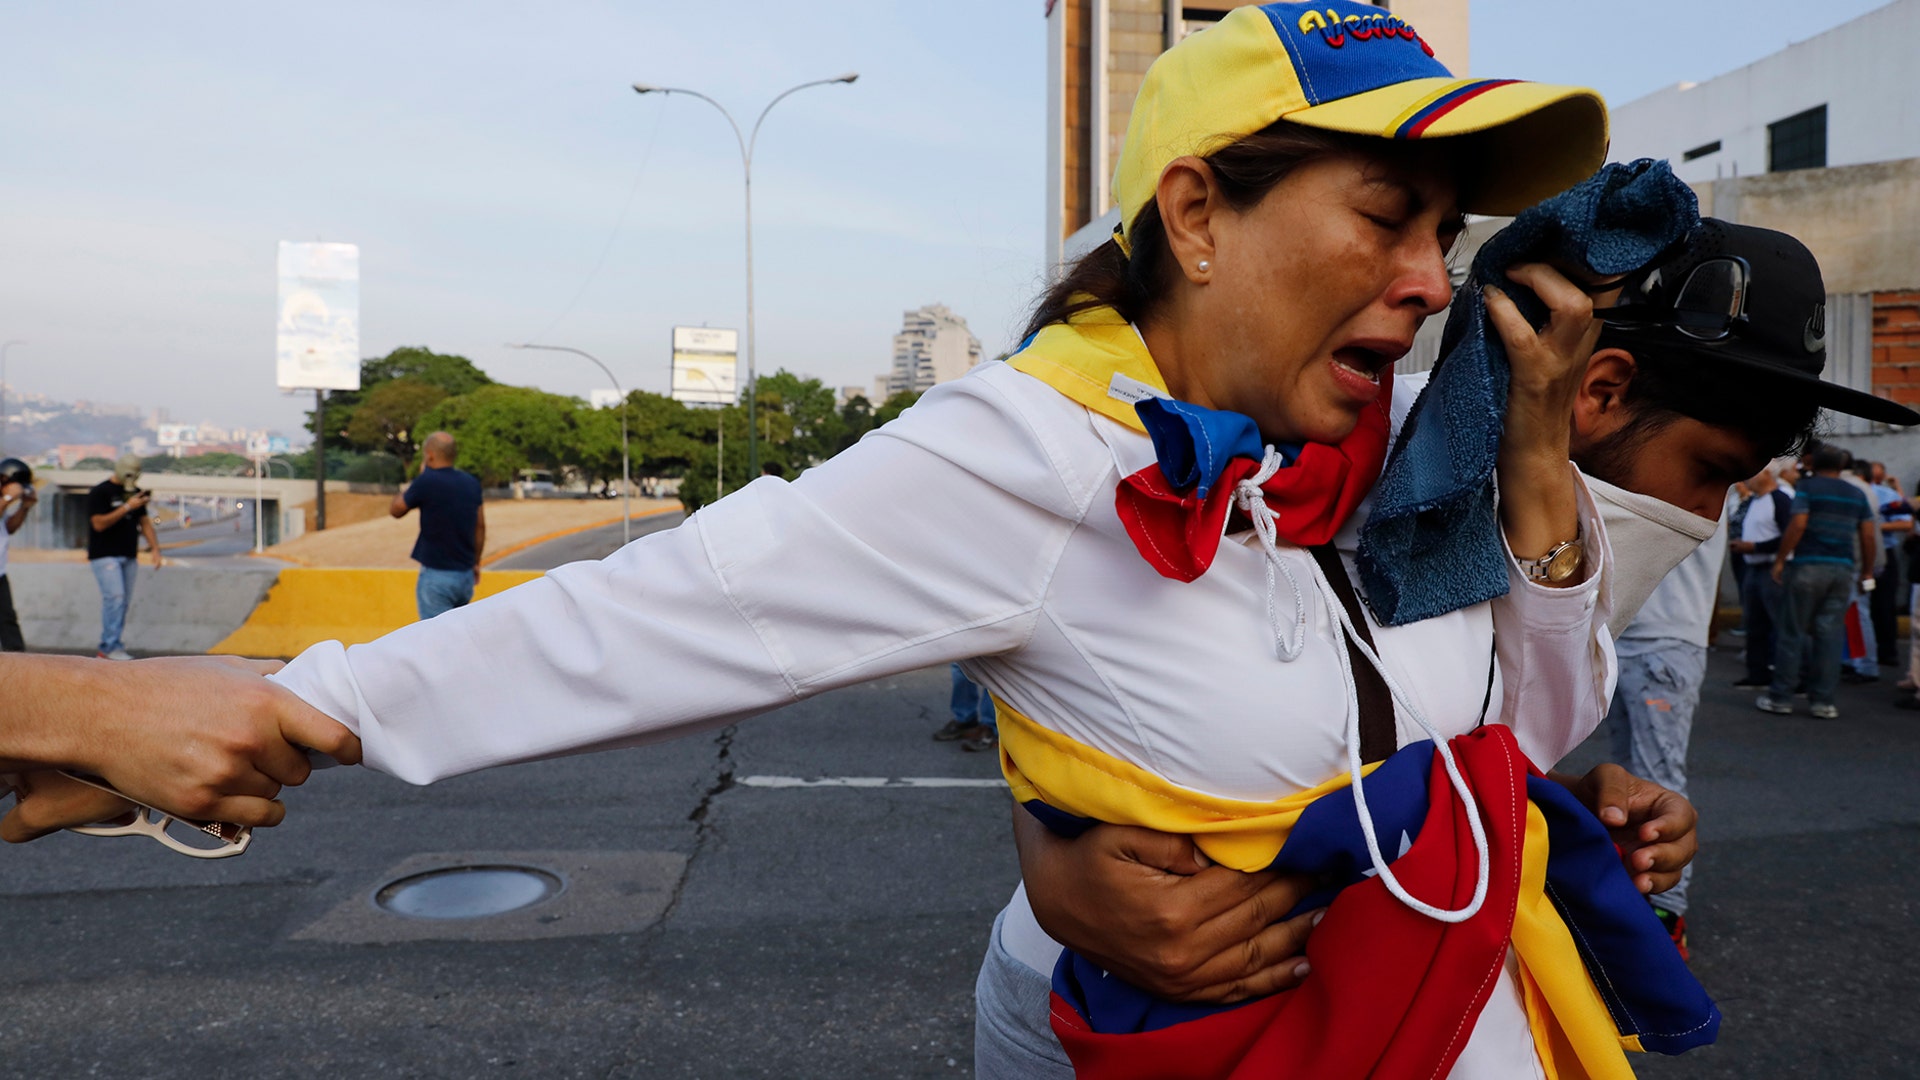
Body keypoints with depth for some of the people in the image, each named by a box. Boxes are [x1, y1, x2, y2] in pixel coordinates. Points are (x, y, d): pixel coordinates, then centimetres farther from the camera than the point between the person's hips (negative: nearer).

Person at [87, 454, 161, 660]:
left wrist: (155, 549, 9)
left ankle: (112, 644, 9)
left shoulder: (135, 492, 15)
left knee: (124, 601, 4)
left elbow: (144, 521, 18)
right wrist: (127, 507, -18)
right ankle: (110, 646, -14)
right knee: (114, 597, -16)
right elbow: (99, 524, -15)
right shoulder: (100, 492, -6)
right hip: (105, 555, -7)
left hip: (128, 556, 7)